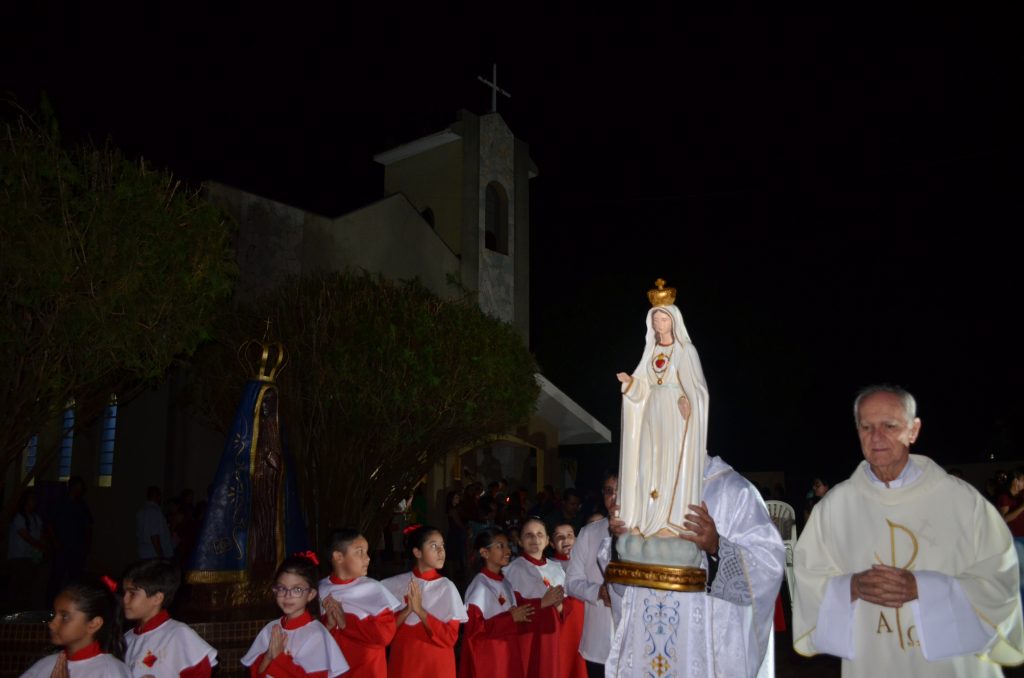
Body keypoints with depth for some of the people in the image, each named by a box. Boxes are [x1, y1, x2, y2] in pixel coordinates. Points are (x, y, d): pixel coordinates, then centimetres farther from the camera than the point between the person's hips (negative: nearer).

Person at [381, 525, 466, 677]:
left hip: (437, 664, -1)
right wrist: (407, 610, -19)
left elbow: (449, 638, -12)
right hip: (403, 662, 1)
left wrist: (419, 610, -20)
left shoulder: (446, 587, -9)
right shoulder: (396, 584, -3)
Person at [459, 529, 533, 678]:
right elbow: (474, 628, -20)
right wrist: (511, 618, -18)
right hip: (487, 657, -7)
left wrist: (518, 616, -1)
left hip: (506, 655, 7)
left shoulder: (505, 583, 7)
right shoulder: (480, 585, -16)